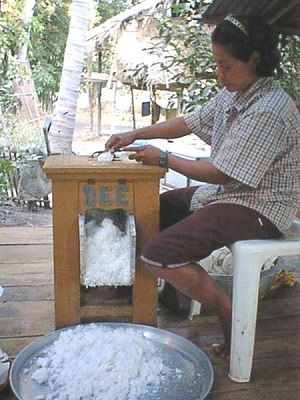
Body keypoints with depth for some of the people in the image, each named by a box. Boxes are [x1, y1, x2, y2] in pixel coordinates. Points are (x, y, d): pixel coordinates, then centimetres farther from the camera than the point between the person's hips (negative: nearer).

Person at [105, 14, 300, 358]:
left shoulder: (268, 112, -25)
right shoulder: (234, 93, 4)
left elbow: (220, 174, -22)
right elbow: (189, 122, 14)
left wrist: (164, 159, -10)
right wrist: (135, 135, 8)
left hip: (257, 209, -10)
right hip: (225, 191, 10)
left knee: (158, 255, -22)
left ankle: (230, 316, -5)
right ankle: (177, 291, 24)